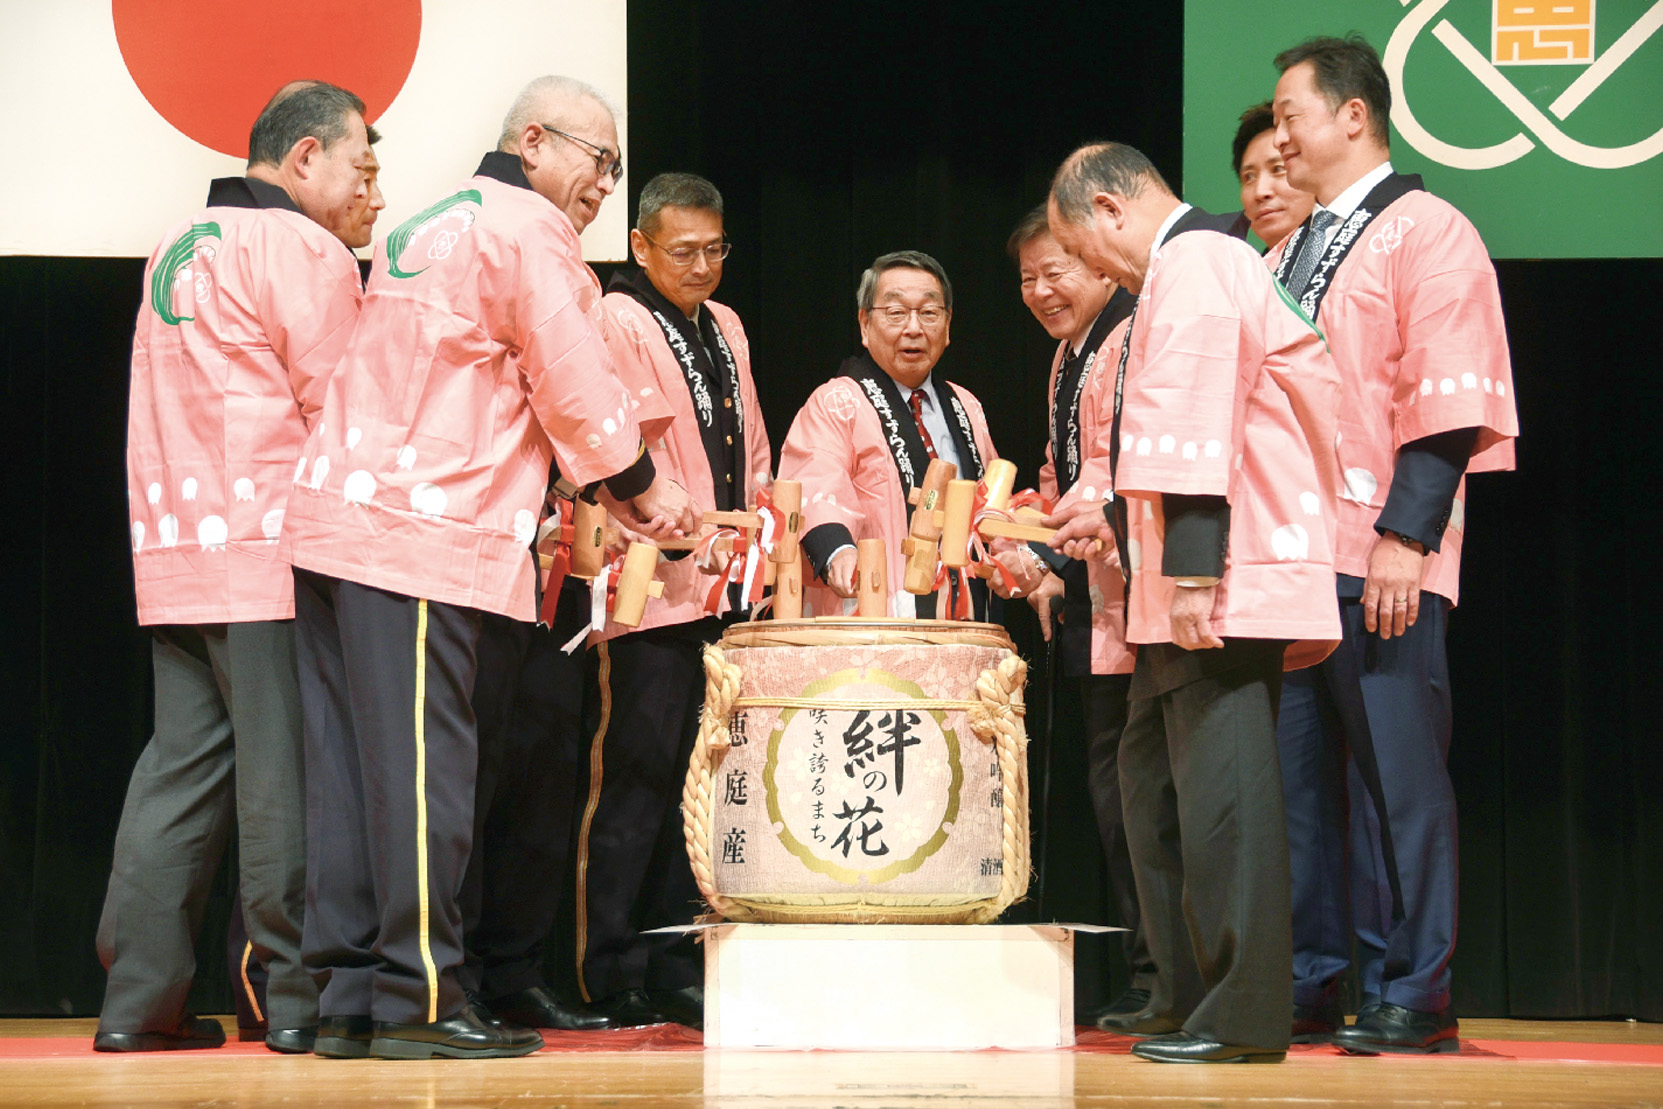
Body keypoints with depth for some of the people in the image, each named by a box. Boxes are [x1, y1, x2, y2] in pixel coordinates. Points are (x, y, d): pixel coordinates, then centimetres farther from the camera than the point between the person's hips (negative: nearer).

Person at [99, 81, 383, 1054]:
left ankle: (139, 997, 7)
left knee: (183, 768, 8)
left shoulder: (181, 246, 20)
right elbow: (341, 407, -9)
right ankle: (300, 998, -2)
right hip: (274, 551, -8)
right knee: (286, 773, -4)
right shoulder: (303, 249, -7)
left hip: (176, 557, 8)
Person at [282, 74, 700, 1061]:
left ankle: (350, 998, 7)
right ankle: (419, 999, -8)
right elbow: (576, 387, -8)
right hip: (423, 536, -9)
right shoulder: (528, 231, -4)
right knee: (423, 766, -9)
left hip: (336, 523, 9)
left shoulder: (431, 229, 26)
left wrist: (607, 491, 21)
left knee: (353, 766, 6)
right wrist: (644, 487, 9)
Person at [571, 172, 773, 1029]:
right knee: (636, 777, -7)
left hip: (722, 598, 7)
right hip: (650, 594, -7)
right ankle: (612, 978, -2)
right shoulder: (616, 325, -4)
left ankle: (676, 972, 14)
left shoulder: (725, 329, 20)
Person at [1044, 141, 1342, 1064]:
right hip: (1186, 583, 11)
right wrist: (1122, 517, 28)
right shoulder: (1191, 266, 21)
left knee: (1218, 786, -10)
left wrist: (1190, 569, -25)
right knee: (1153, 771, 16)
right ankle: (1186, 995, 21)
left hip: (1219, 584, -11)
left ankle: (1244, 1016, -7)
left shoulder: (1190, 267, -12)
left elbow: (1197, 426, -21)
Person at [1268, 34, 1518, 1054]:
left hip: (1382, 560, -7)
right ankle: (1311, 985, 13)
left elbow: (1446, 401, -11)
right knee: (1295, 771, 7)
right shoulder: (1288, 255, 21)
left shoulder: (1426, 232, -2)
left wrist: (1406, 535, -19)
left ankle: (1411, 996, -1)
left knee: (1396, 770, -5)